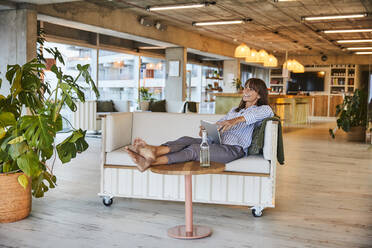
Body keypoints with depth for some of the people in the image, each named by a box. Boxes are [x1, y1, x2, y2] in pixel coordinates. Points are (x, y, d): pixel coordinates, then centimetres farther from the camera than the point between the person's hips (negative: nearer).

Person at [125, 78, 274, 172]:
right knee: (186, 140, -24)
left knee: (195, 148, -32)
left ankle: (152, 161, -49)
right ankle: (154, 151, -50)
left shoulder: (261, 109, 10)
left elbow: (268, 111, -16)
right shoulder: (235, 110, 34)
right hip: (217, 142, 7)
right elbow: (219, 123, 27)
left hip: (234, 148, -7)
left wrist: (236, 120, -32)